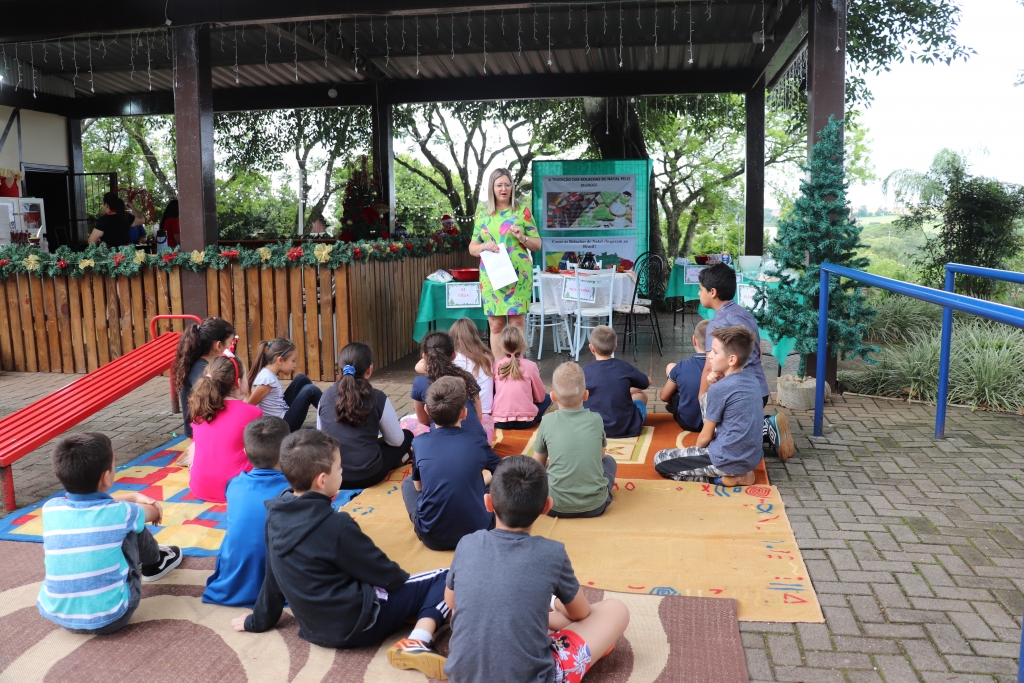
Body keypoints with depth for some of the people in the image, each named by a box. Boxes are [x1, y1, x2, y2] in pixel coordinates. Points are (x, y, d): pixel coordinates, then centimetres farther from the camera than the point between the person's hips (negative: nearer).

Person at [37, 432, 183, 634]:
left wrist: (133, 496, 26)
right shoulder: (118, 513, -14)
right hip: (110, 618, -4)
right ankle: (155, 562, 40)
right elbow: (154, 512, 12)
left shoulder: (50, 509, -6)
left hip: (55, 615, 4)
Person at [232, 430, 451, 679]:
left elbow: (273, 575, 9)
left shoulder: (276, 514, -3)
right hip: (356, 623, -8)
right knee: (446, 578, -5)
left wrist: (259, 620, 22)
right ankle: (417, 644, -22)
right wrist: (404, 578, 9)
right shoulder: (335, 526, -24)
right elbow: (381, 572, -11)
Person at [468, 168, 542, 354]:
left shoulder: (522, 211, 4)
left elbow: (537, 244, 6)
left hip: (518, 275, -2)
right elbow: (472, 248, 12)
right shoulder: (483, 215, 11)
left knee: (517, 322, -2)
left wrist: (522, 237, -13)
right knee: (495, 324, 4)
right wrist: (484, 246, -9)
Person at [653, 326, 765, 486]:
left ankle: (722, 478, -3)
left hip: (729, 461, -8)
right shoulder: (753, 379, 2)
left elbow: (705, 437, -10)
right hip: (753, 457, 8)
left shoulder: (718, 389, -19)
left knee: (660, 460, 7)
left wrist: (696, 450, 12)